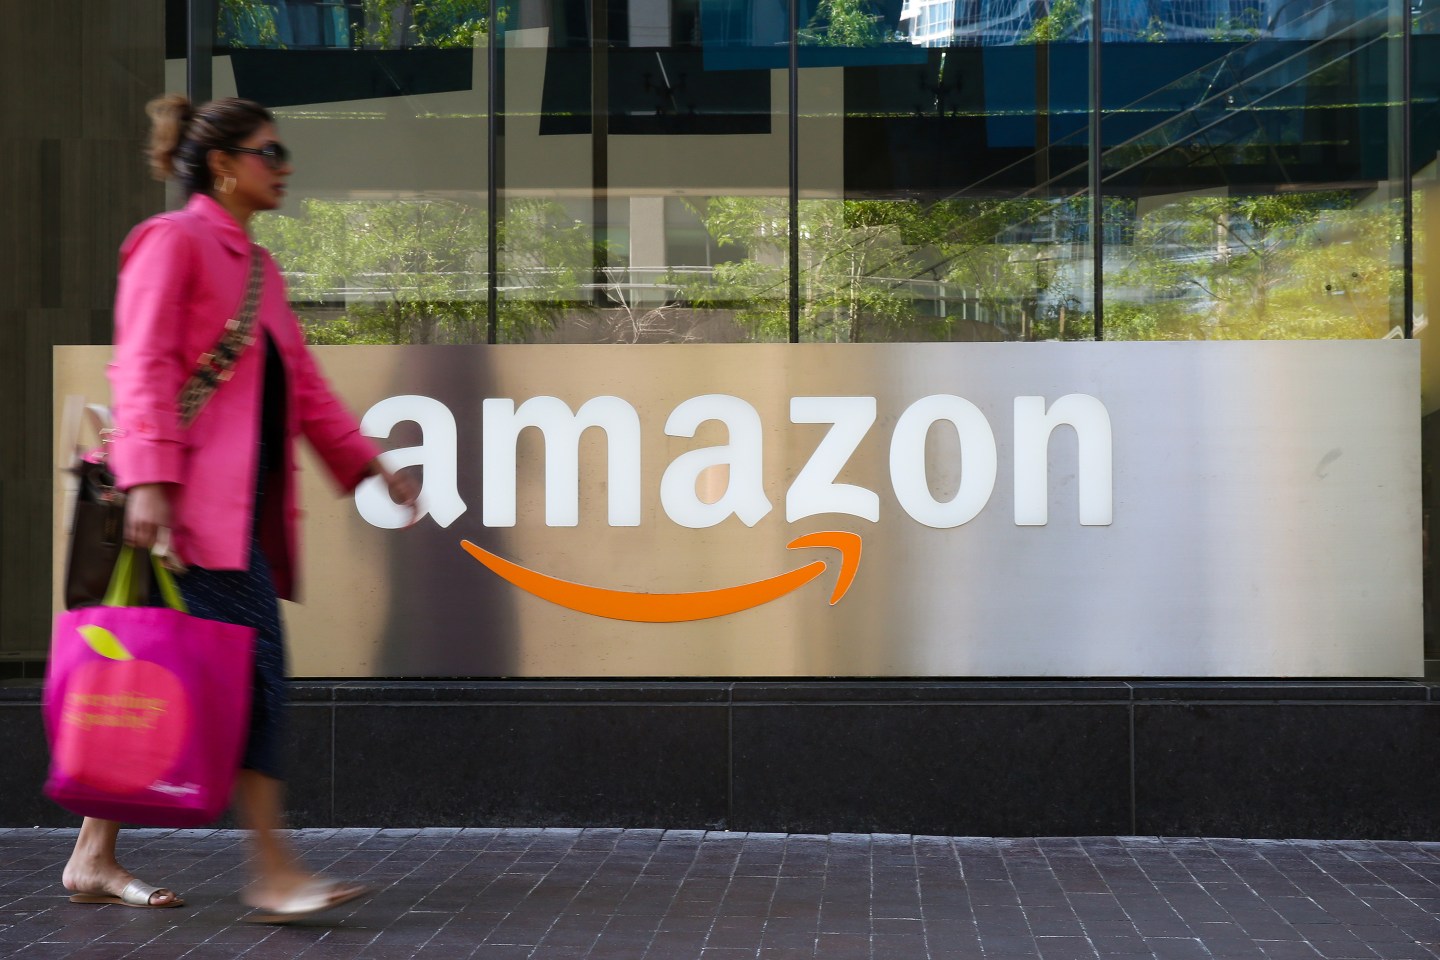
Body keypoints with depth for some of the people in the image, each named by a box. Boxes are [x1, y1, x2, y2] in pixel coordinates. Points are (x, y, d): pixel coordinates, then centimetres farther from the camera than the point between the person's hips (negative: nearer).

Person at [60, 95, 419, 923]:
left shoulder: (260, 269, 23)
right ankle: (274, 870, -10)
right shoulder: (173, 241, -2)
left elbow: (304, 385, 24)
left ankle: (96, 860, 15)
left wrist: (370, 462, 19)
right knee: (255, 668, -12)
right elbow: (143, 369, -12)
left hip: (248, 505, 8)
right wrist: (148, 481, -21)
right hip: (195, 499, -8)